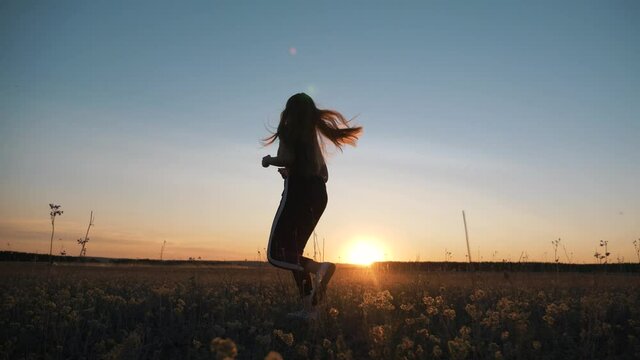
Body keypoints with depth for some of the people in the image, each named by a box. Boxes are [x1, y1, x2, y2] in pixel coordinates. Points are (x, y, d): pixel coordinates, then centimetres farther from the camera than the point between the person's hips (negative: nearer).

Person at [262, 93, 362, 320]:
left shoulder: (288, 129, 2)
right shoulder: (314, 135, 22)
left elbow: (287, 158, -16)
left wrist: (269, 160, 5)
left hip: (298, 191, -7)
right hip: (318, 193, 8)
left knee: (276, 253, -6)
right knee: (293, 250, 12)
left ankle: (319, 267, -31)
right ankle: (309, 308, 4)